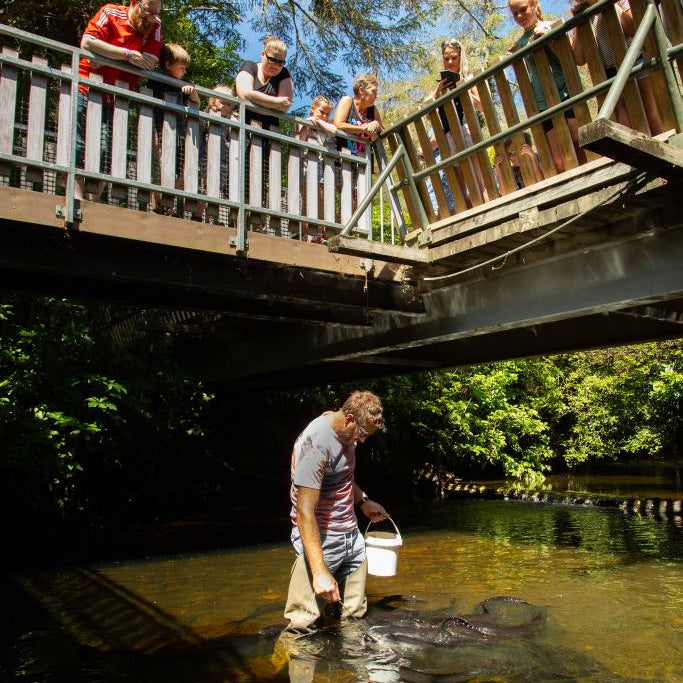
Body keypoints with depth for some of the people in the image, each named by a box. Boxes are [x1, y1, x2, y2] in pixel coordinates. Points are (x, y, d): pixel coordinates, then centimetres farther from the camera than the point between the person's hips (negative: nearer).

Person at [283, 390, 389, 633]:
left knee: (355, 615, 7)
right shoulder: (316, 444, -24)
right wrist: (320, 572, -28)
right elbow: (305, 512, -26)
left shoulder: (347, 433, 5)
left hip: (352, 535, 8)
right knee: (304, 624, -7)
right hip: (321, 540, -8)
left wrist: (363, 501, 12)